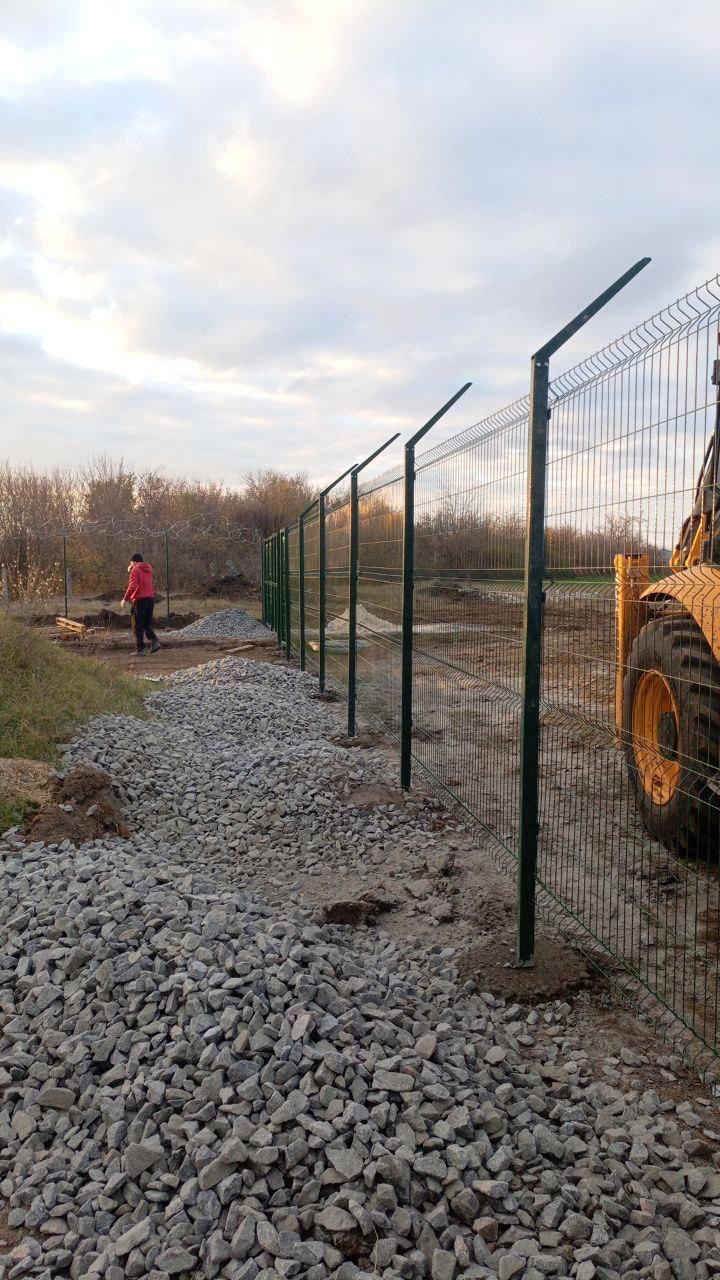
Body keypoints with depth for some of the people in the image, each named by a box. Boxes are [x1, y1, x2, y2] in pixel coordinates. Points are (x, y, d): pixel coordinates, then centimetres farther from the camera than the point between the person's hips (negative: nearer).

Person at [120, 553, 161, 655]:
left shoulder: (135, 570, -9)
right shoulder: (149, 568, 13)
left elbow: (132, 586, -18)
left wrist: (125, 599, -14)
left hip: (140, 600, -7)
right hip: (150, 598, 7)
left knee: (138, 626, 1)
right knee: (147, 624, 14)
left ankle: (140, 648, 0)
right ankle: (154, 641, -5)